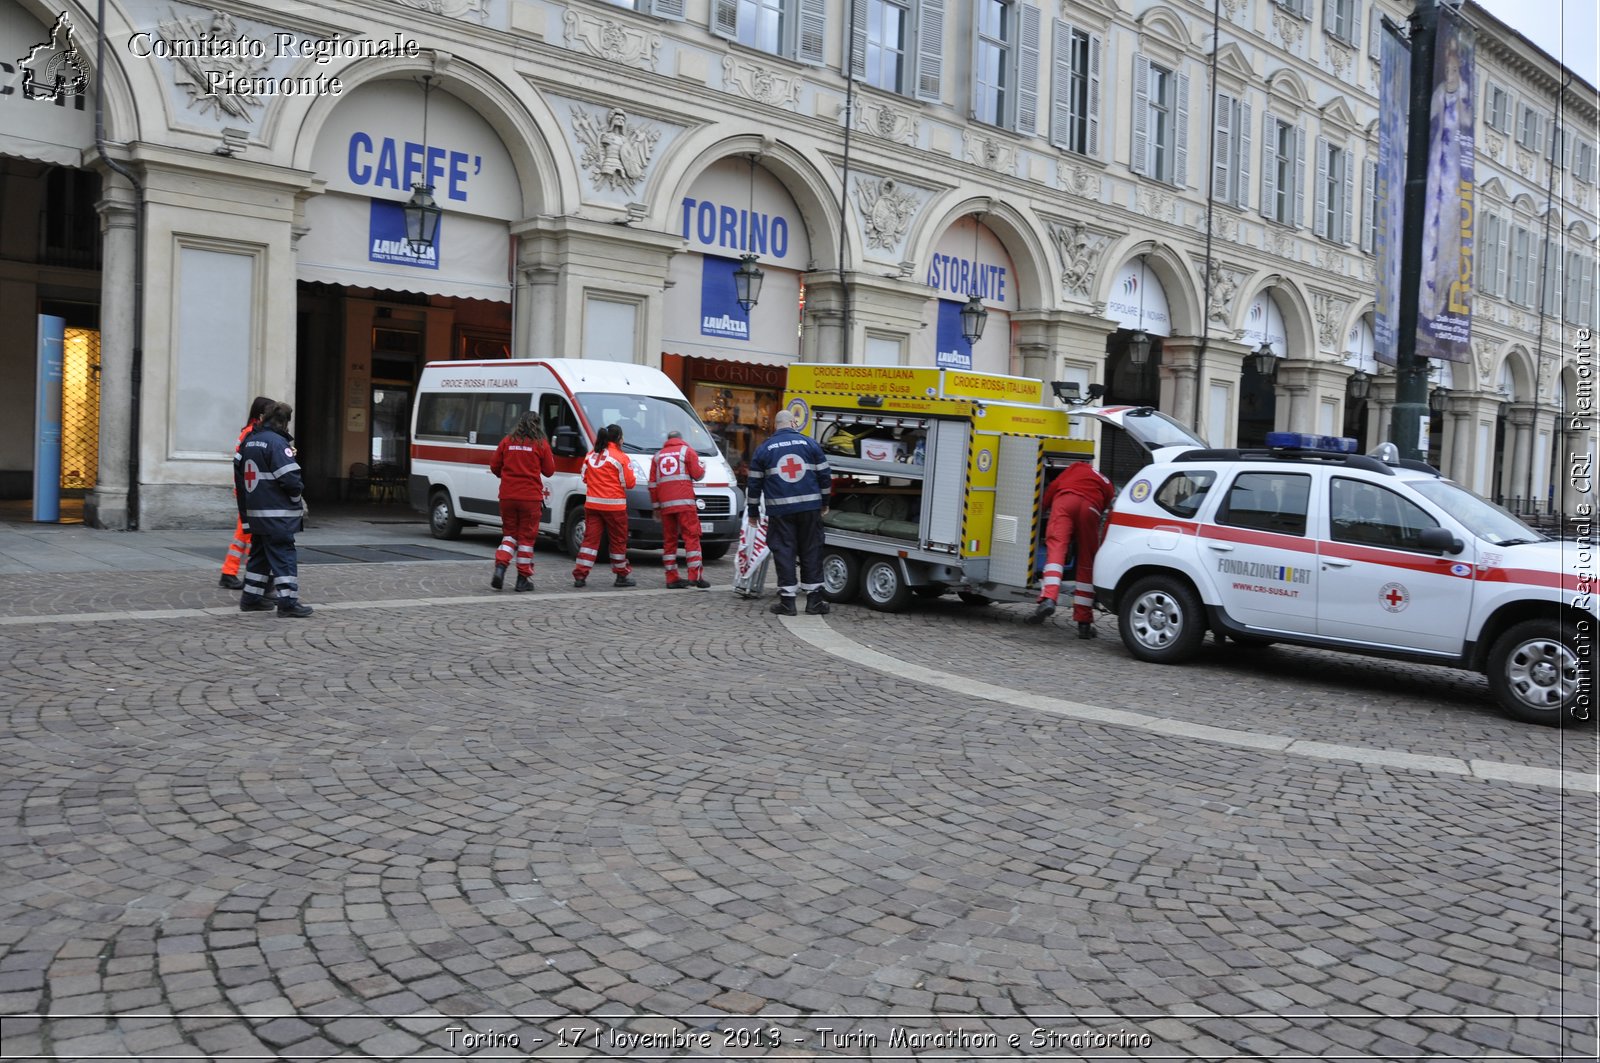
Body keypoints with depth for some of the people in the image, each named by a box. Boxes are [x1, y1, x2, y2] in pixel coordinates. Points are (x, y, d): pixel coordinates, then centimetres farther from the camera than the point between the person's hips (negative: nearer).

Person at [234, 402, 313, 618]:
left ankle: (250, 598, 21)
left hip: (254, 511, 8)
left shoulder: (249, 441, 12)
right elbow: (290, 478, -21)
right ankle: (288, 601, -6)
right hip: (277, 514, -8)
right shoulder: (278, 442, -15)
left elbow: (238, 471, 17)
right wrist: (298, 498, 0)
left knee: (259, 554, 17)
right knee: (284, 555, -5)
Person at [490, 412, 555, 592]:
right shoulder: (541, 444, -3)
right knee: (526, 536, 6)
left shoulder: (507, 441, 5)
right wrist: (551, 456, 20)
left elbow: (494, 467, 9)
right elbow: (549, 471, 3)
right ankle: (523, 579, 8)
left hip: (507, 496, 3)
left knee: (509, 533, 15)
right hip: (530, 497, -2)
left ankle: (500, 566, -7)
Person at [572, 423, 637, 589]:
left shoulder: (591, 455, 9)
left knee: (590, 538, 5)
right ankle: (622, 575, 16)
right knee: (618, 540, 8)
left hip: (592, 503, 5)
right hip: (614, 505, -5)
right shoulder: (620, 457, -8)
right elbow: (629, 483, -7)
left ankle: (580, 575, -2)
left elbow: (585, 478, 16)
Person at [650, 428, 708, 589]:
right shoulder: (687, 450, 7)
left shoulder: (658, 455, 19)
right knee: (691, 536, -5)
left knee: (669, 540, 7)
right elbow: (698, 474, 2)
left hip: (665, 504, 4)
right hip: (684, 503, -4)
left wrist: (656, 506, 19)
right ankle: (695, 575, -15)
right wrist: (703, 468, 25)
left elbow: (652, 484, 15)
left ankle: (672, 578, 6)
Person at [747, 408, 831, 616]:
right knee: (811, 551, 8)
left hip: (780, 509, -1)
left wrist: (753, 511, 16)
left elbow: (754, 483, 7)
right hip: (810, 507, 1)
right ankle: (814, 599, 10)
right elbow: (825, 474, 7)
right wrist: (825, 502, 18)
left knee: (783, 552, 3)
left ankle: (787, 600, 1)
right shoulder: (810, 443, 5)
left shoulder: (763, 449, 5)